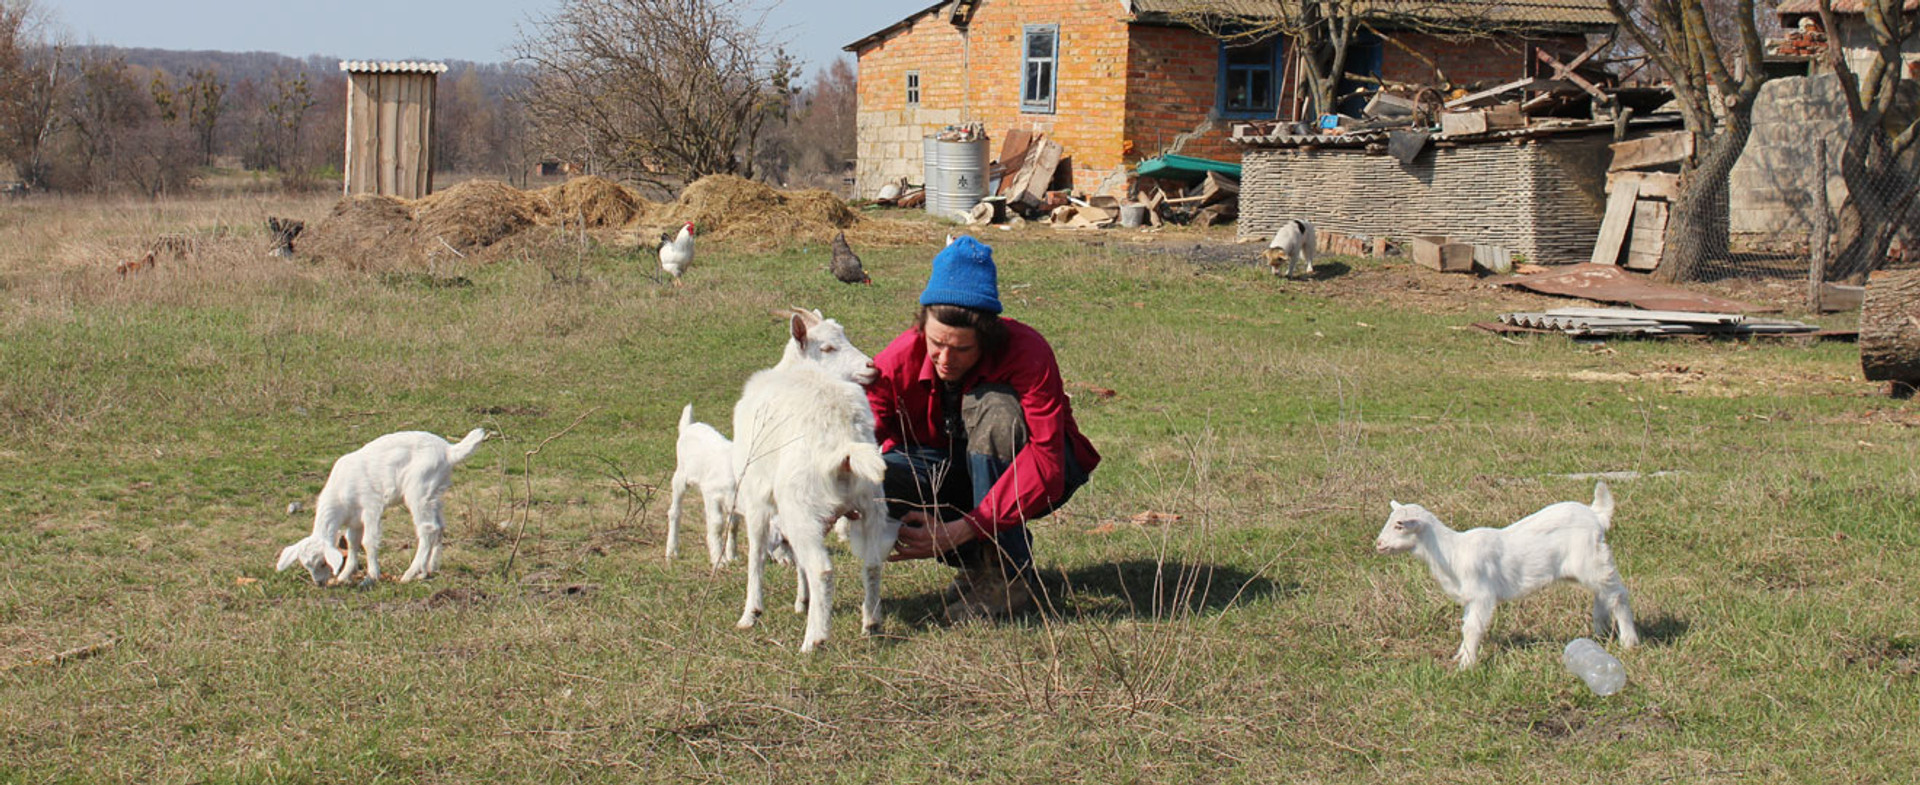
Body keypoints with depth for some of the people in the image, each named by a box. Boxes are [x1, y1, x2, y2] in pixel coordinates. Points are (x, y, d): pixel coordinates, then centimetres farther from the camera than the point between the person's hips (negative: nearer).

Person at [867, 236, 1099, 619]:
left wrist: (964, 529, -46)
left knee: (992, 405, -36)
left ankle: (1007, 573, -24)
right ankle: (976, 561, -3)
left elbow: (1046, 464, -37)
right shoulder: (899, 359, -19)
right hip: (945, 466, 3)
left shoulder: (1027, 354, -30)